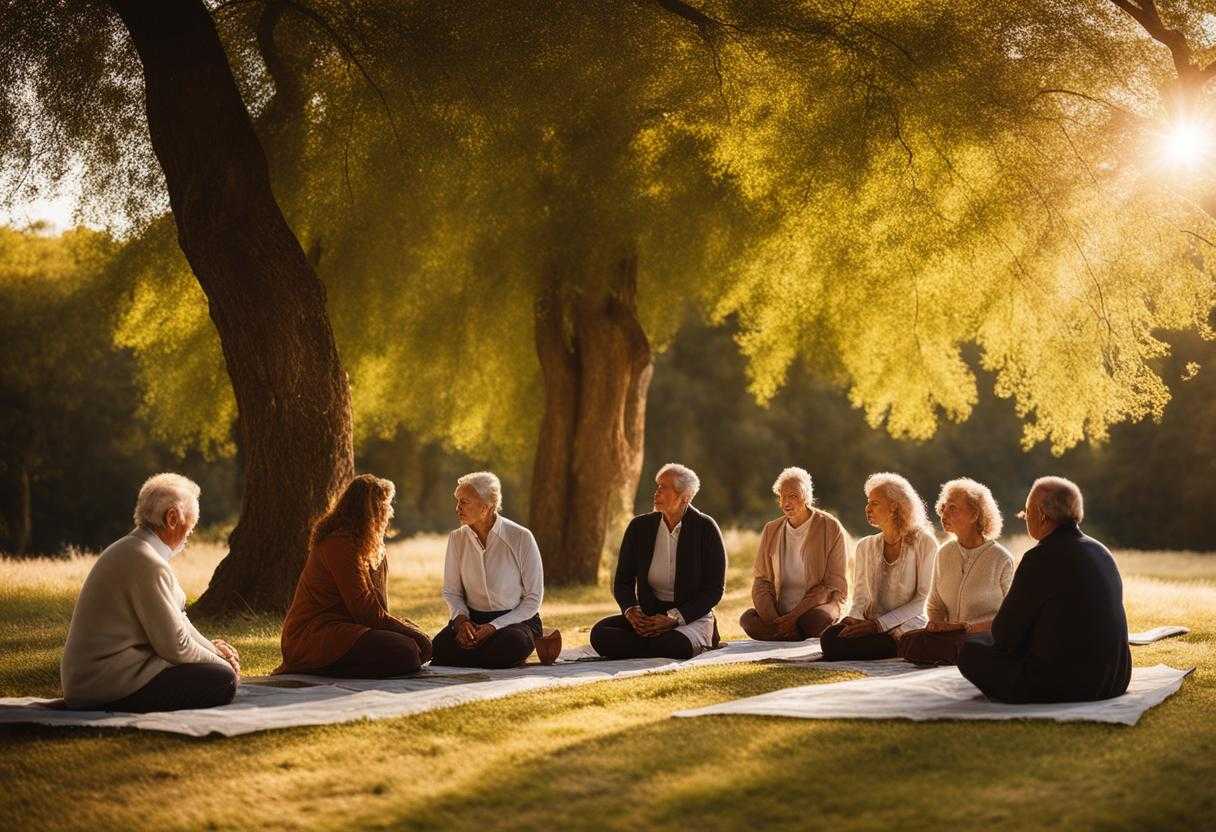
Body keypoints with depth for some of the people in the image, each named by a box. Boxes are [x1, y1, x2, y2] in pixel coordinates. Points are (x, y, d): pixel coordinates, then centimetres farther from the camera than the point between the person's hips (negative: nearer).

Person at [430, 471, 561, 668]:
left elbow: (533, 598, -8)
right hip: (473, 618, 5)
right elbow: (451, 591, 9)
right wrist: (461, 619, -13)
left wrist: (494, 626, -19)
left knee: (510, 646, -41)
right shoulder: (457, 538, 2)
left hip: (516, 619, -5)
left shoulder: (521, 538, -10)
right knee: (440, 647, -27)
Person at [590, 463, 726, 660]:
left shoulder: (705, 528, -7)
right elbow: (622, 581, 8)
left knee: (675, 646, -38)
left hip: (692, 617, -3)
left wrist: (673, 618, -18)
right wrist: (631, 611, -15)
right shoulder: (639, 527, 3)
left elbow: (714, 588, -8)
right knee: (600, 633, -24)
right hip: (648, 616, 3)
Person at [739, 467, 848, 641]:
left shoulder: (831, 528, -2)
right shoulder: (771, 531, 11)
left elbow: (831, 585, -6)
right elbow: (761, 581, 7)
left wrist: (794, 616, -17)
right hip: (779, 611, 3)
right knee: (748, 619, -27)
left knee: (817, 620, -38)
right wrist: (772, 620, -13)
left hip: (817, 607, -3)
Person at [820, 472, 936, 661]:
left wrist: (879, 624, -15)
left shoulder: (924, 543, -1)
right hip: (870, 625, 5)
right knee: (829, 637, -30)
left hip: (906, 627, -5)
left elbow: (923, 598, -6)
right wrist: (855, 619, -13)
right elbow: (860, 595, 11)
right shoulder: (865, 546, 15)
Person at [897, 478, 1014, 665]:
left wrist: (964, 627, -12)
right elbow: (934, 604, 20)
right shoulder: (944, 553, 13)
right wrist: (936, 623, -4)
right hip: (950, 638, 6)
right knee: (906, 641, -27)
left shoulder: (1001, 559, -3)